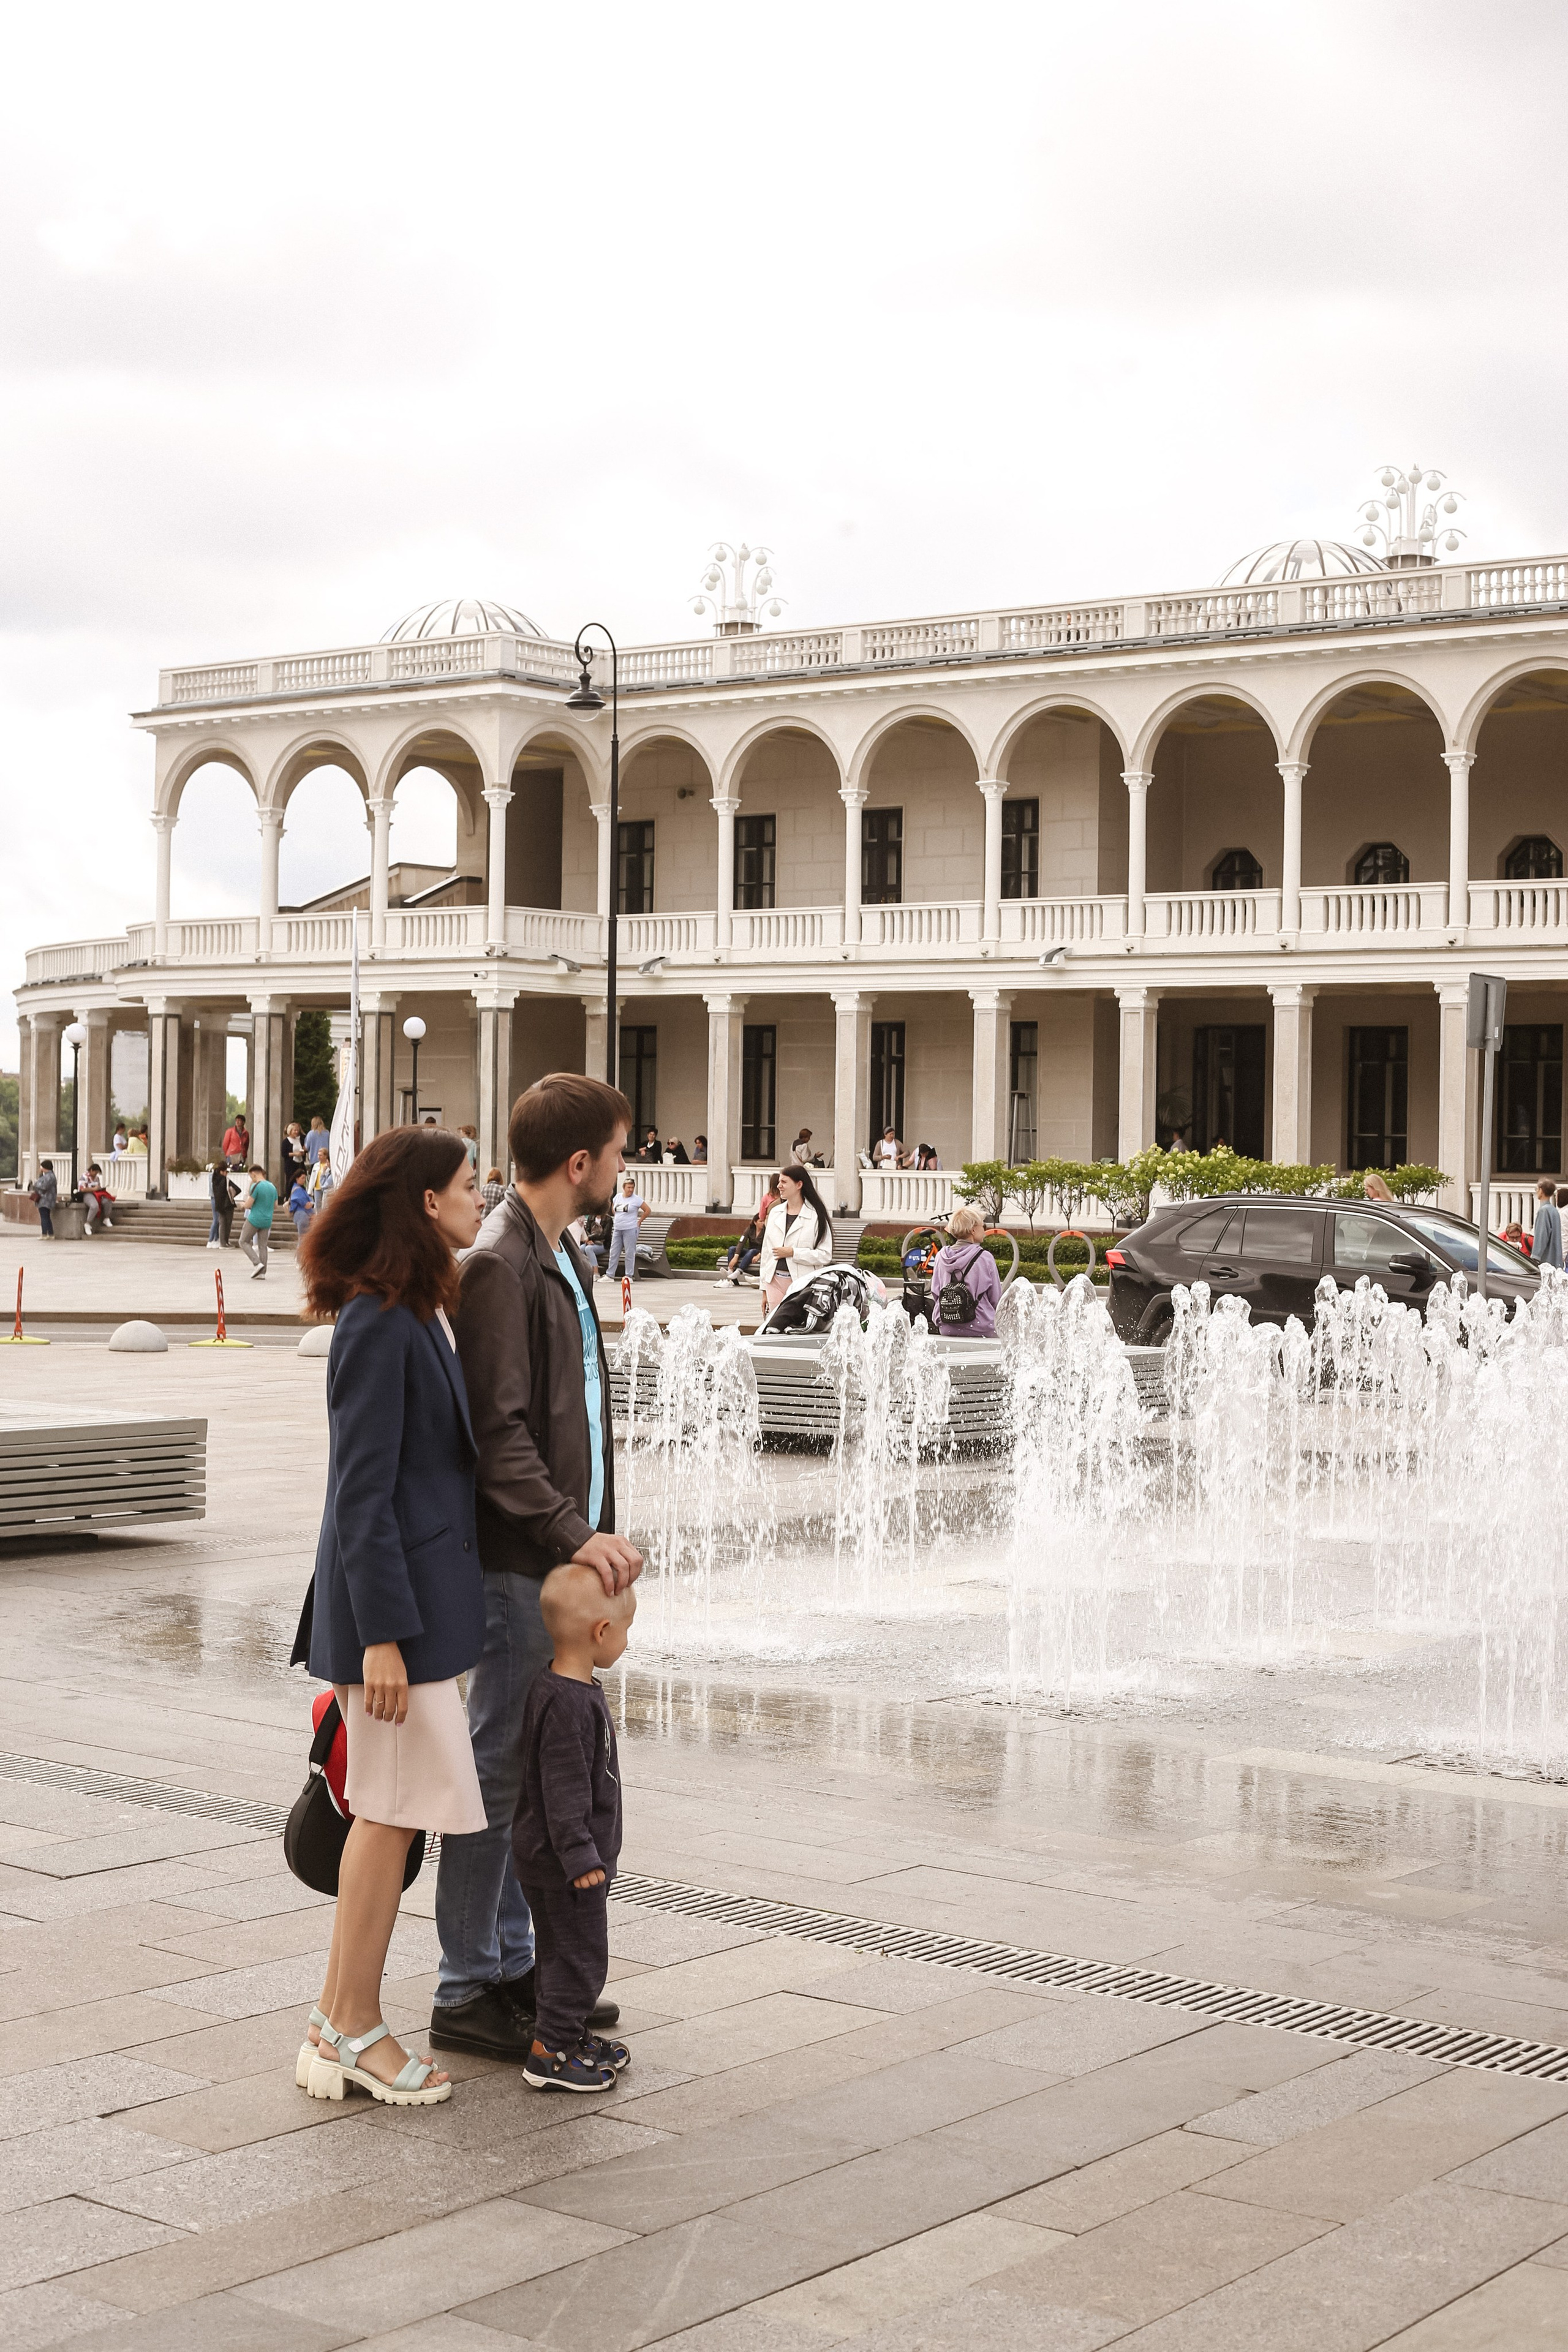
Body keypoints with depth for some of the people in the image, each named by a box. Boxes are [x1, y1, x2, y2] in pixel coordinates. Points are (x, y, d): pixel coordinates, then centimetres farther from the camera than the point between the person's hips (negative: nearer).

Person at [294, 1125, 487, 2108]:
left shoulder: (423, 1314, 14)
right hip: (395, 1597, -10)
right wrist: (382, 1633, -21)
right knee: (396, 1808, -4)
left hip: (429, 1591, 10)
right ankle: (354, 2029, 6)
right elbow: (363, 1490, -19)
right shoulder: (379, 1326, -17)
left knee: (391, 1809, 12)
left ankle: (341, 2018, 19)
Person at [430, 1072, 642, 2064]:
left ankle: (516, 1967, 26)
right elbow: (497, 1434, -22)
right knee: (499, 1774, -2)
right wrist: (573, 1533, -26)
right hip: (515, 1563, -9)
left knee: (532, 1770, 15)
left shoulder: (566, 1262, 16)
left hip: (562, 1560, 9)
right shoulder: (497, 1266, -16)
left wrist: (598, 1532, 15)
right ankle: (467, 1993, 7)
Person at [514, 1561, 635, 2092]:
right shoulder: (568, 1704, -26)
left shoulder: (564, 1687, 7)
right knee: (580, 1955, -1)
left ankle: (568, 2032, 32)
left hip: (547, 1857, 10)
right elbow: (563, 1788, -26)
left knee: (560, 1950, 20)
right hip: (563, 1862, -10)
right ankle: (549, 2053, 6)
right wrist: (578, 1854, -23)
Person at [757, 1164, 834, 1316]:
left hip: (801, 1282, -5)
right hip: (775, 1280, 5)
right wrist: (764, 1289, 15)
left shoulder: (816, 1216, -5)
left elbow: (825, 1255, -9)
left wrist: (793, 1253, -15)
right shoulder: (775, 1213, 13)